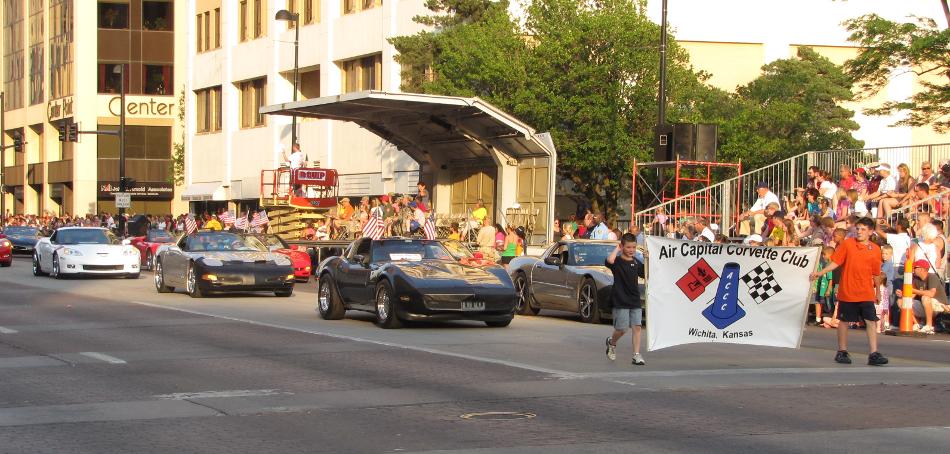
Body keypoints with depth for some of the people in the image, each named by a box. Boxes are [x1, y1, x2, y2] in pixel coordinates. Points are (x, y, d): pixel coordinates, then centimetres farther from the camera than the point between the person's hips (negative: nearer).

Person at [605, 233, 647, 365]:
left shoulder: (636, 262, 9)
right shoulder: (617, 261, -9)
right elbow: (609, 261, -33)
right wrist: (617, 249, -17)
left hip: (635, 300, 5)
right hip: (621, 301, -5)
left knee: (637, 327, -2)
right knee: (622, 329, -1)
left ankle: (637, 355, 1)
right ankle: (612, 342, 30)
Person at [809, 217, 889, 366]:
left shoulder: (875, 249, 4)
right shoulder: (847, 244, -2)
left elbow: (876, 274, 11)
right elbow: (835, 263, -1)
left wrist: (878, 291, 15)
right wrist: (820, 273, -12)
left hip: (866, 293, 1)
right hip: (847, 291, -1)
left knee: (871, 321, -6)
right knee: (844, 320, 8)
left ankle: (874, 354, -6)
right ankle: (842, 352, 20)